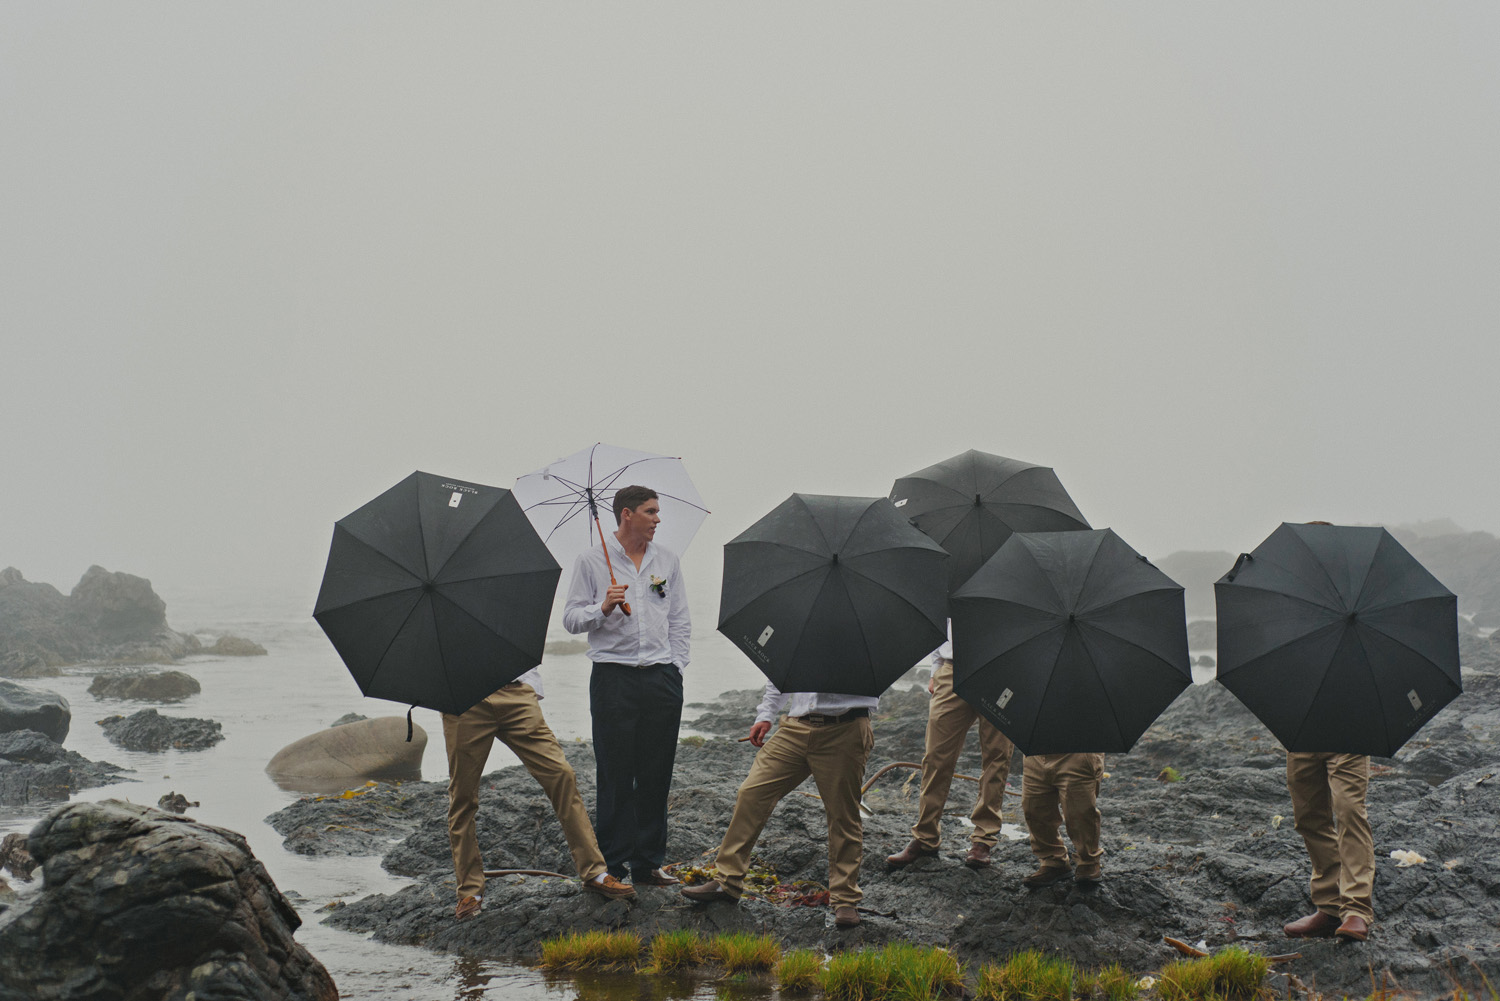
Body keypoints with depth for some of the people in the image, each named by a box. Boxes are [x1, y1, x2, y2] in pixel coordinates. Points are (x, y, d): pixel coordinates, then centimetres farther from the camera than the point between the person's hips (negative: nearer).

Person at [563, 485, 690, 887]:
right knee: (615, 774, -1)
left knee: (656, 775, 5)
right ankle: (613, 864, 6)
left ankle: (648, 863, 14)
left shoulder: (667, 560, 12)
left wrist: (676, 666, 6)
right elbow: (571, 619, 1)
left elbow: (680, 620, 16)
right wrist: (603, 608, -17)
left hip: (662, 677, 3)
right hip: (614, 676, -3)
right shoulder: (592, 560, 2)